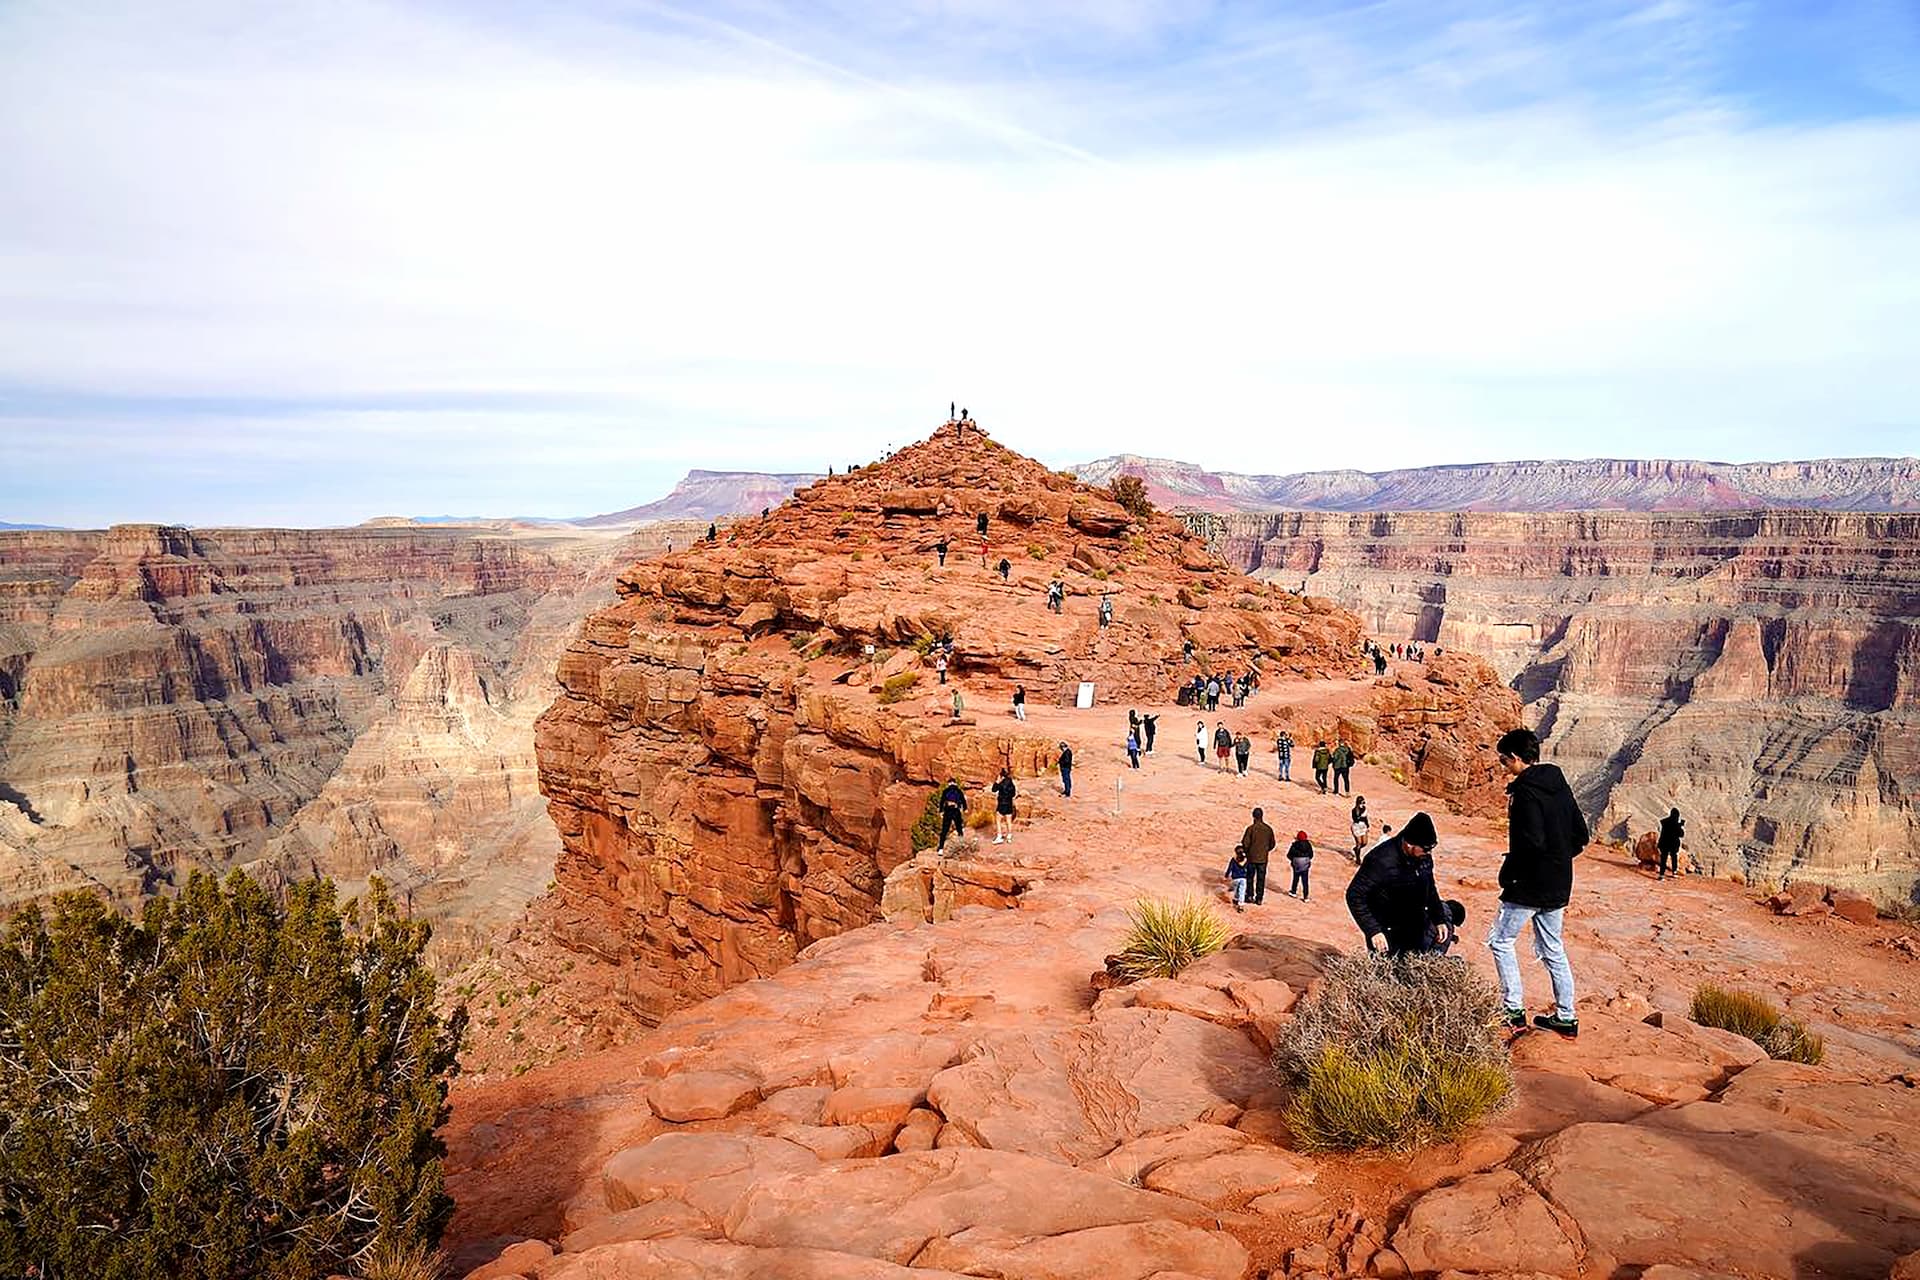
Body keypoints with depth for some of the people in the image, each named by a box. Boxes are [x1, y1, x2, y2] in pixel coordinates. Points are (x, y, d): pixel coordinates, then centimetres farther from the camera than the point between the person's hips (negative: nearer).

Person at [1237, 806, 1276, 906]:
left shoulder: (1251, 828, -14)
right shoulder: (1268, 829, -3)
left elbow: (1245, 843, -14)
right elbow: (1272, 844, 5)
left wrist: (1245, 850, 6)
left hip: (1252, 857, -2)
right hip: (1263, 858, 2)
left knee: (1250, 877, 14)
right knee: (1261, 879, 10)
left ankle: (1250, 896, 13)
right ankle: (1259, 899, 11)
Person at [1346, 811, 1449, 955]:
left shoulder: (1424, 857, -4)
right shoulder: (1382, 861, -27)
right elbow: (1354, 896, -24)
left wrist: (1439, 920, 14)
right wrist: (1373, 930, -28)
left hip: (1416, 932, 7)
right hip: (1386, 935, -7)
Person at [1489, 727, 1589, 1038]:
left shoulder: (1525, 791, -18)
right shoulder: (1560, 785, 8)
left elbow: (1532, 841, -26)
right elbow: (1581, 835, 12)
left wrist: (1508, 872, -13)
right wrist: (1559, 862, 15)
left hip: (1529, 884, -8)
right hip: (1559, 885, 8)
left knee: (1500, 941, 5)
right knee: (1553, 949, 16)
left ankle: (1515, 1012, 3)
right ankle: (1566, 1018, 20)